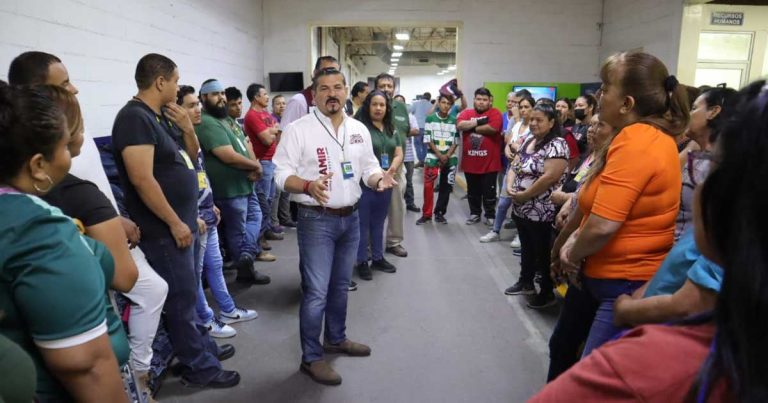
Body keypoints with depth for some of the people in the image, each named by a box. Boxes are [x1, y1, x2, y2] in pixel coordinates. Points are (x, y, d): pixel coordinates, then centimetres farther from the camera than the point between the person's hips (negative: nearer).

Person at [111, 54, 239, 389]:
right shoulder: (135, 117, -18)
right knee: (181, 298, 2)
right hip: (165, 229, -10)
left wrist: (187, 128, 1)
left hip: (183, 222, 10)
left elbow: (192, 153, 21)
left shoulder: (161, 116, 10)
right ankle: (200, 368, 15)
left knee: (188, 293, 20)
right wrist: (174, 223, -20)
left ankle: (204, 347, 35)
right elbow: (142, 178, -24)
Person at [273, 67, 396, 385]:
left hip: (350, 218, 6)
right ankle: (311, 358, 15)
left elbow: (368, 168, 12)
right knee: (316, 292, -2)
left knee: (340, 286, 19)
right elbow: (282, 174, -12)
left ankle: (336, 338, 39)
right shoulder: (298, 130, -9)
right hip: (316, 220, -5)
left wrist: (379, 178, -11)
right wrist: (309, 186, -31)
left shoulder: (359, 130, 8)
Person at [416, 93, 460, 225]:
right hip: (432, 157, -2)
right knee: (428, 186, -7)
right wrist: (439, 155, -10)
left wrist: (446, 156, -8)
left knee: (446, 187, 6)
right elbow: (428, 140, -4)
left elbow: (456, 141, 4)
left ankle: (439, 213, 18)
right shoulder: (430, 119, 0)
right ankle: (427, 214, 4)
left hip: (450, 159, 2)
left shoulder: (454, 121, 5)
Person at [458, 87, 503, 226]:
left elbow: (492, 128, -21)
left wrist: (471, 127, -10)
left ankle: (490, 215, 23)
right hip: (470, 162, 4)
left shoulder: (495, 113, -3)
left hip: (489, 162, -3)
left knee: (489, 192, 8)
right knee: (473, 191, 17)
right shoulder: (466, 113, 7)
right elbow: (459, 125, -11)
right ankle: (475, 213, 32)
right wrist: (478, 122, -15)